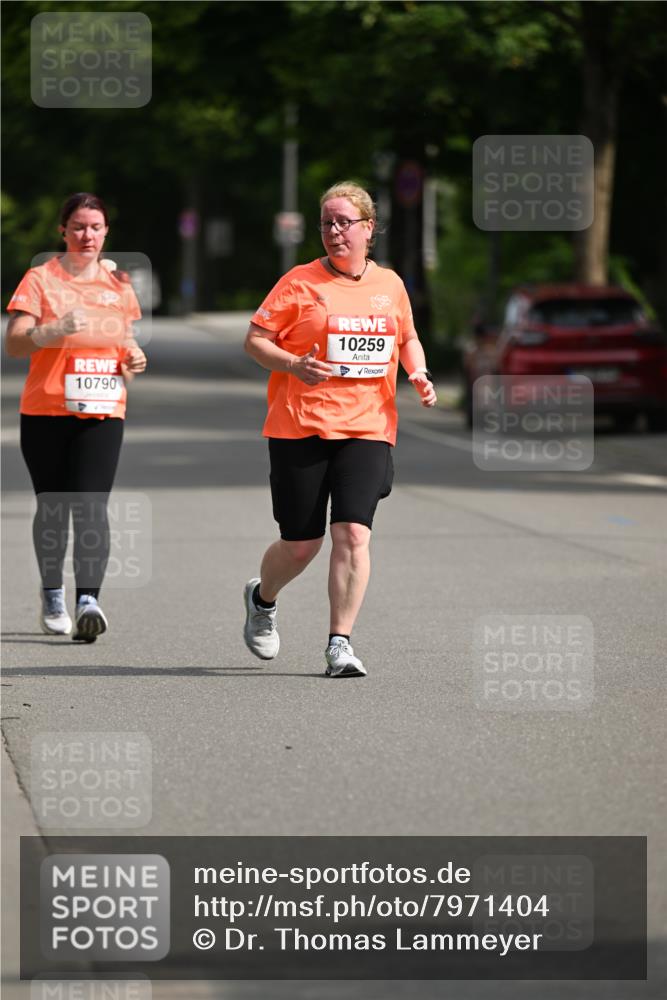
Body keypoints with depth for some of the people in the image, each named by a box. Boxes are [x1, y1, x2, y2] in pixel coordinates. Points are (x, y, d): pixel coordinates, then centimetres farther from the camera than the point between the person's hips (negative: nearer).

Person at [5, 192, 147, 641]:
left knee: (91, 505, -13)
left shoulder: (118, 282, 11)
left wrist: (134, 357, 2)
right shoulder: (41, 279, -2)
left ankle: (89, 599, -22)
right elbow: (15, 343, -9)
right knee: (52, 507, 7)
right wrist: (56, 330, -26)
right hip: (46, 412, -1)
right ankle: (53, 599, 25)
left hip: (103, 414, 2)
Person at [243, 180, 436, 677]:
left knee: (353, 533, -15)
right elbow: (255, 339, -1)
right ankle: (262, 599, 37)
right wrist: (294, 365, -19)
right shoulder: (300, 282, -2)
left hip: (367, 427, 2)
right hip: (300, 427, -2)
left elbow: (407, 337, 26)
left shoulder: (389, 284, 10)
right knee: (301, 543, 4)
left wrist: (418, 373, 6)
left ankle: (340, 643, -7)